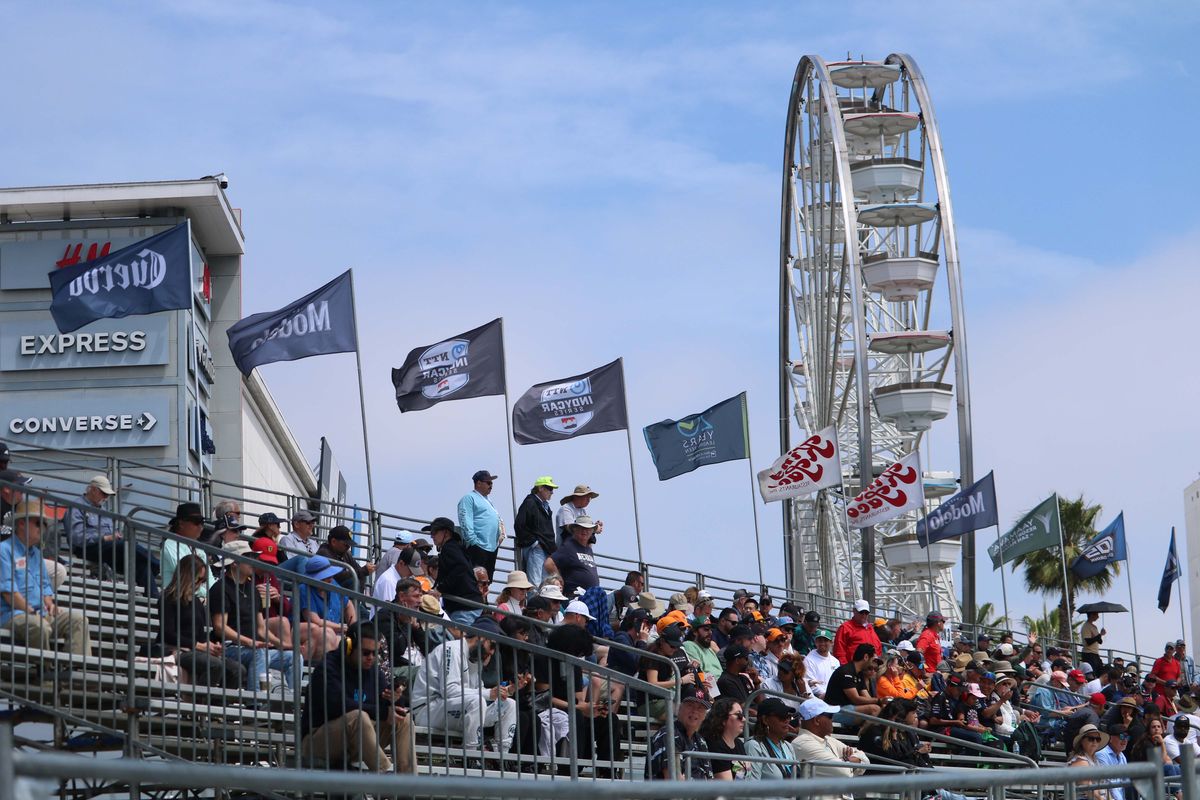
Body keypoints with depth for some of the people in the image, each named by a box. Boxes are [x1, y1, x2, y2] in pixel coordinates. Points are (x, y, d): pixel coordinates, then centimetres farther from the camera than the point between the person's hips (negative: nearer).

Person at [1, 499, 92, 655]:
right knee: (39, 625, -38)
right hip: (13, 614, -9)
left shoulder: (36, 553, 23)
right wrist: (31, 612, -17)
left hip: (39, 613, 9)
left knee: (78, 619, -8)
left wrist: (49, 604, 3)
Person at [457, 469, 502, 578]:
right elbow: (466, 522, -14)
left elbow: (498, 520, 32)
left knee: (488, 578, 9)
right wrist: (473, 540, -21)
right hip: (478, 546, -10)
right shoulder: (469, 498, -4)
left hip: (492, 547, 10)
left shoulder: (487, 500, 25)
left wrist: (501, 535, 17)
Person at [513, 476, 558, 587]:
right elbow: (518, 525, -15)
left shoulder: (545, 505, 19)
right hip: (535, 549, -9)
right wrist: (532, 542, -15)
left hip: (546, 549, 9)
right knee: (535, 583, -14)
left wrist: (552, 547, 15)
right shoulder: (530, 503, -8)